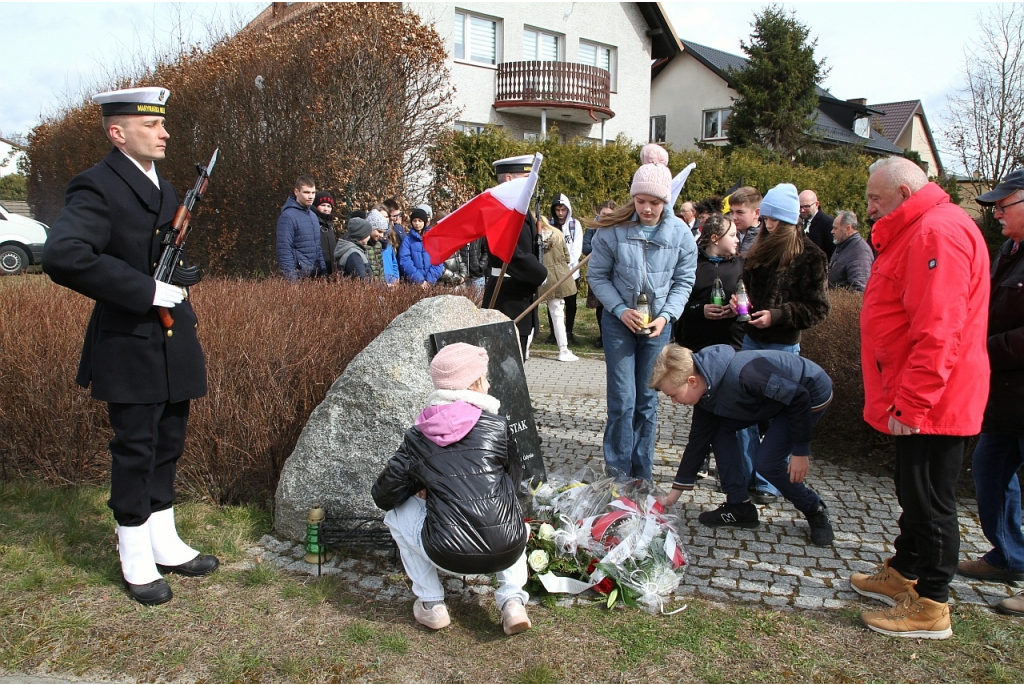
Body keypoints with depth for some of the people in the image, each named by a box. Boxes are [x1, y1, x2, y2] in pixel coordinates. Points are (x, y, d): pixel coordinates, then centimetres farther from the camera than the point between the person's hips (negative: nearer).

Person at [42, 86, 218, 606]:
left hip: (173, 344, 8)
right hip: (131, 348, -8)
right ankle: (136, 560, 20)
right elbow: (62, 257, -28)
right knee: (135, 453, 3)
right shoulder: (98, 188, -13)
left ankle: (165, 544, 30)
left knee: (168, 447, 15)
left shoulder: (163, 189, 15)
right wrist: (146, 291, -27)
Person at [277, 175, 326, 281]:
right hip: (299, 274, -7)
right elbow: (284, 250, -15)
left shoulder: (313, 215, 15)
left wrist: (323, 270, 13)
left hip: (315, 272, 8)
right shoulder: (287, 216, -10)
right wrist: (291, 276, -20)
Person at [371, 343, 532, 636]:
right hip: (507, 552, 1)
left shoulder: (417, 438, 4)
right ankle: (512, 601, 19)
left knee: (397, 514, 25)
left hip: (449, 556, -1)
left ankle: (431, 605, 23)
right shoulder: (496, 425, 3)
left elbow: (384, 496, 8)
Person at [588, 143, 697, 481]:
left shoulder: (680, 234, -5)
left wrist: (666, 315, -11)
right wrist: (621, 310, -16)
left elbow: (684, 281, 2)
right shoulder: (612, 229, -11)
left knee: (648, 399, 10)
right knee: (622, 399, -4)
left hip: (658, 325, 2)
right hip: (619, 323, -2)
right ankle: (618, 472, 12)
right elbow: (597, 275, -4)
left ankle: (642, 474, 23)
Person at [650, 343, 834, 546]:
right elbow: (699, 439, 0)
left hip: (812, 393, -8)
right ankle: (739, 507, 7)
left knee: (766, 461, -16)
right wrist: (674, 494, 3)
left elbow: (799, 397, -30)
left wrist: (800, 451, -22)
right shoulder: (706, 391, -9)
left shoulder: (741, 375, -37)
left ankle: (815, 510, 9)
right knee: (721, 428, -2)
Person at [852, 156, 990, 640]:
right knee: (914, 495, 21)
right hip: (917, 401, 11)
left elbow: (938, 331, -28)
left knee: (930, 502, 1)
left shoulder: (938, 232, -20)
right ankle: (903, 575, 36)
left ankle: (930, 608, 14)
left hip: (931, 403, -11)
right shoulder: (916, 232, 16)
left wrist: (911, 402, -25)